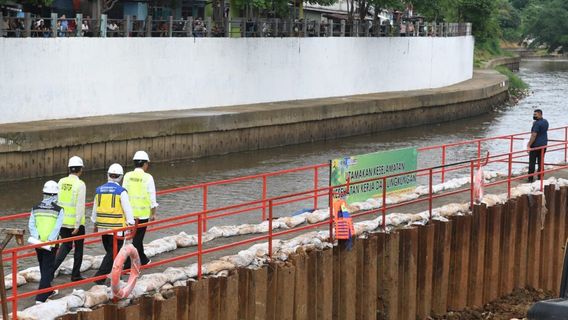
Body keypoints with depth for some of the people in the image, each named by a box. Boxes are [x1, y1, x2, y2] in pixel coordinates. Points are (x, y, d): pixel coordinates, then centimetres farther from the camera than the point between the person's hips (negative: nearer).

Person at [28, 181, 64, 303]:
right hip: (51, 244, -4)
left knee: (43, 267, 21)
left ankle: (48, 291, 38)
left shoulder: (36, 208, 4)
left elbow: (31, 225, -5)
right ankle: (40, 298, -10)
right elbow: (57, 228, -16)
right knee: (47, 270, 0)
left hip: (38, 243, 4)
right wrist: (49, 241, -18)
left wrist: (38, 239, -11)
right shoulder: (59, 210, -7)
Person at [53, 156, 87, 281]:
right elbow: (80, 206, -18)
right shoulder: (80, 184, -14)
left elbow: (57, 202, 7)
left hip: (63, 221, 5)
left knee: (65, 245, 18)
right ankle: (75, 275, 19)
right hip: (75, 222, -5)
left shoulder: (61, 182, 2)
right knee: (79, 247, 12)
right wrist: (77, 225, -15)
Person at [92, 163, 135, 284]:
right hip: (117, 228, -6)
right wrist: (131, 224, -3)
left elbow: (95, 209, 15)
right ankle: (99, 277, -11)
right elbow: (127, 210, -11)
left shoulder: (99, 190, 6)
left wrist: (95, 224, 26)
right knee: (112, 253, -2)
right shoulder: (121, 191, -11)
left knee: (110, 251, 19)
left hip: (102, 227, 6)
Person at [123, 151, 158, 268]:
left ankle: (143, 260, 36)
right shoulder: (148, 177, -10)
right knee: (137, 239, 0)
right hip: (143, 213, -4)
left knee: (137, 237, 20)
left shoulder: (128, 176, 0)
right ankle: (128, 264, -5)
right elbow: (152, 197, -6)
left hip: (130, 213, 5)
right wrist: (153, 213, 5)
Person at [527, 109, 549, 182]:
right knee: (541, 162, 12)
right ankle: (540, 178, 14)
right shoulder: (545, 122, 8)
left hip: (536, 145, -8)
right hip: (543, 144, 8)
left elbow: (534, 135, -21)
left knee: (532, 162, -2)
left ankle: (530, 178, -1)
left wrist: (529, 145, -17)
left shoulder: (537, 123, -18)